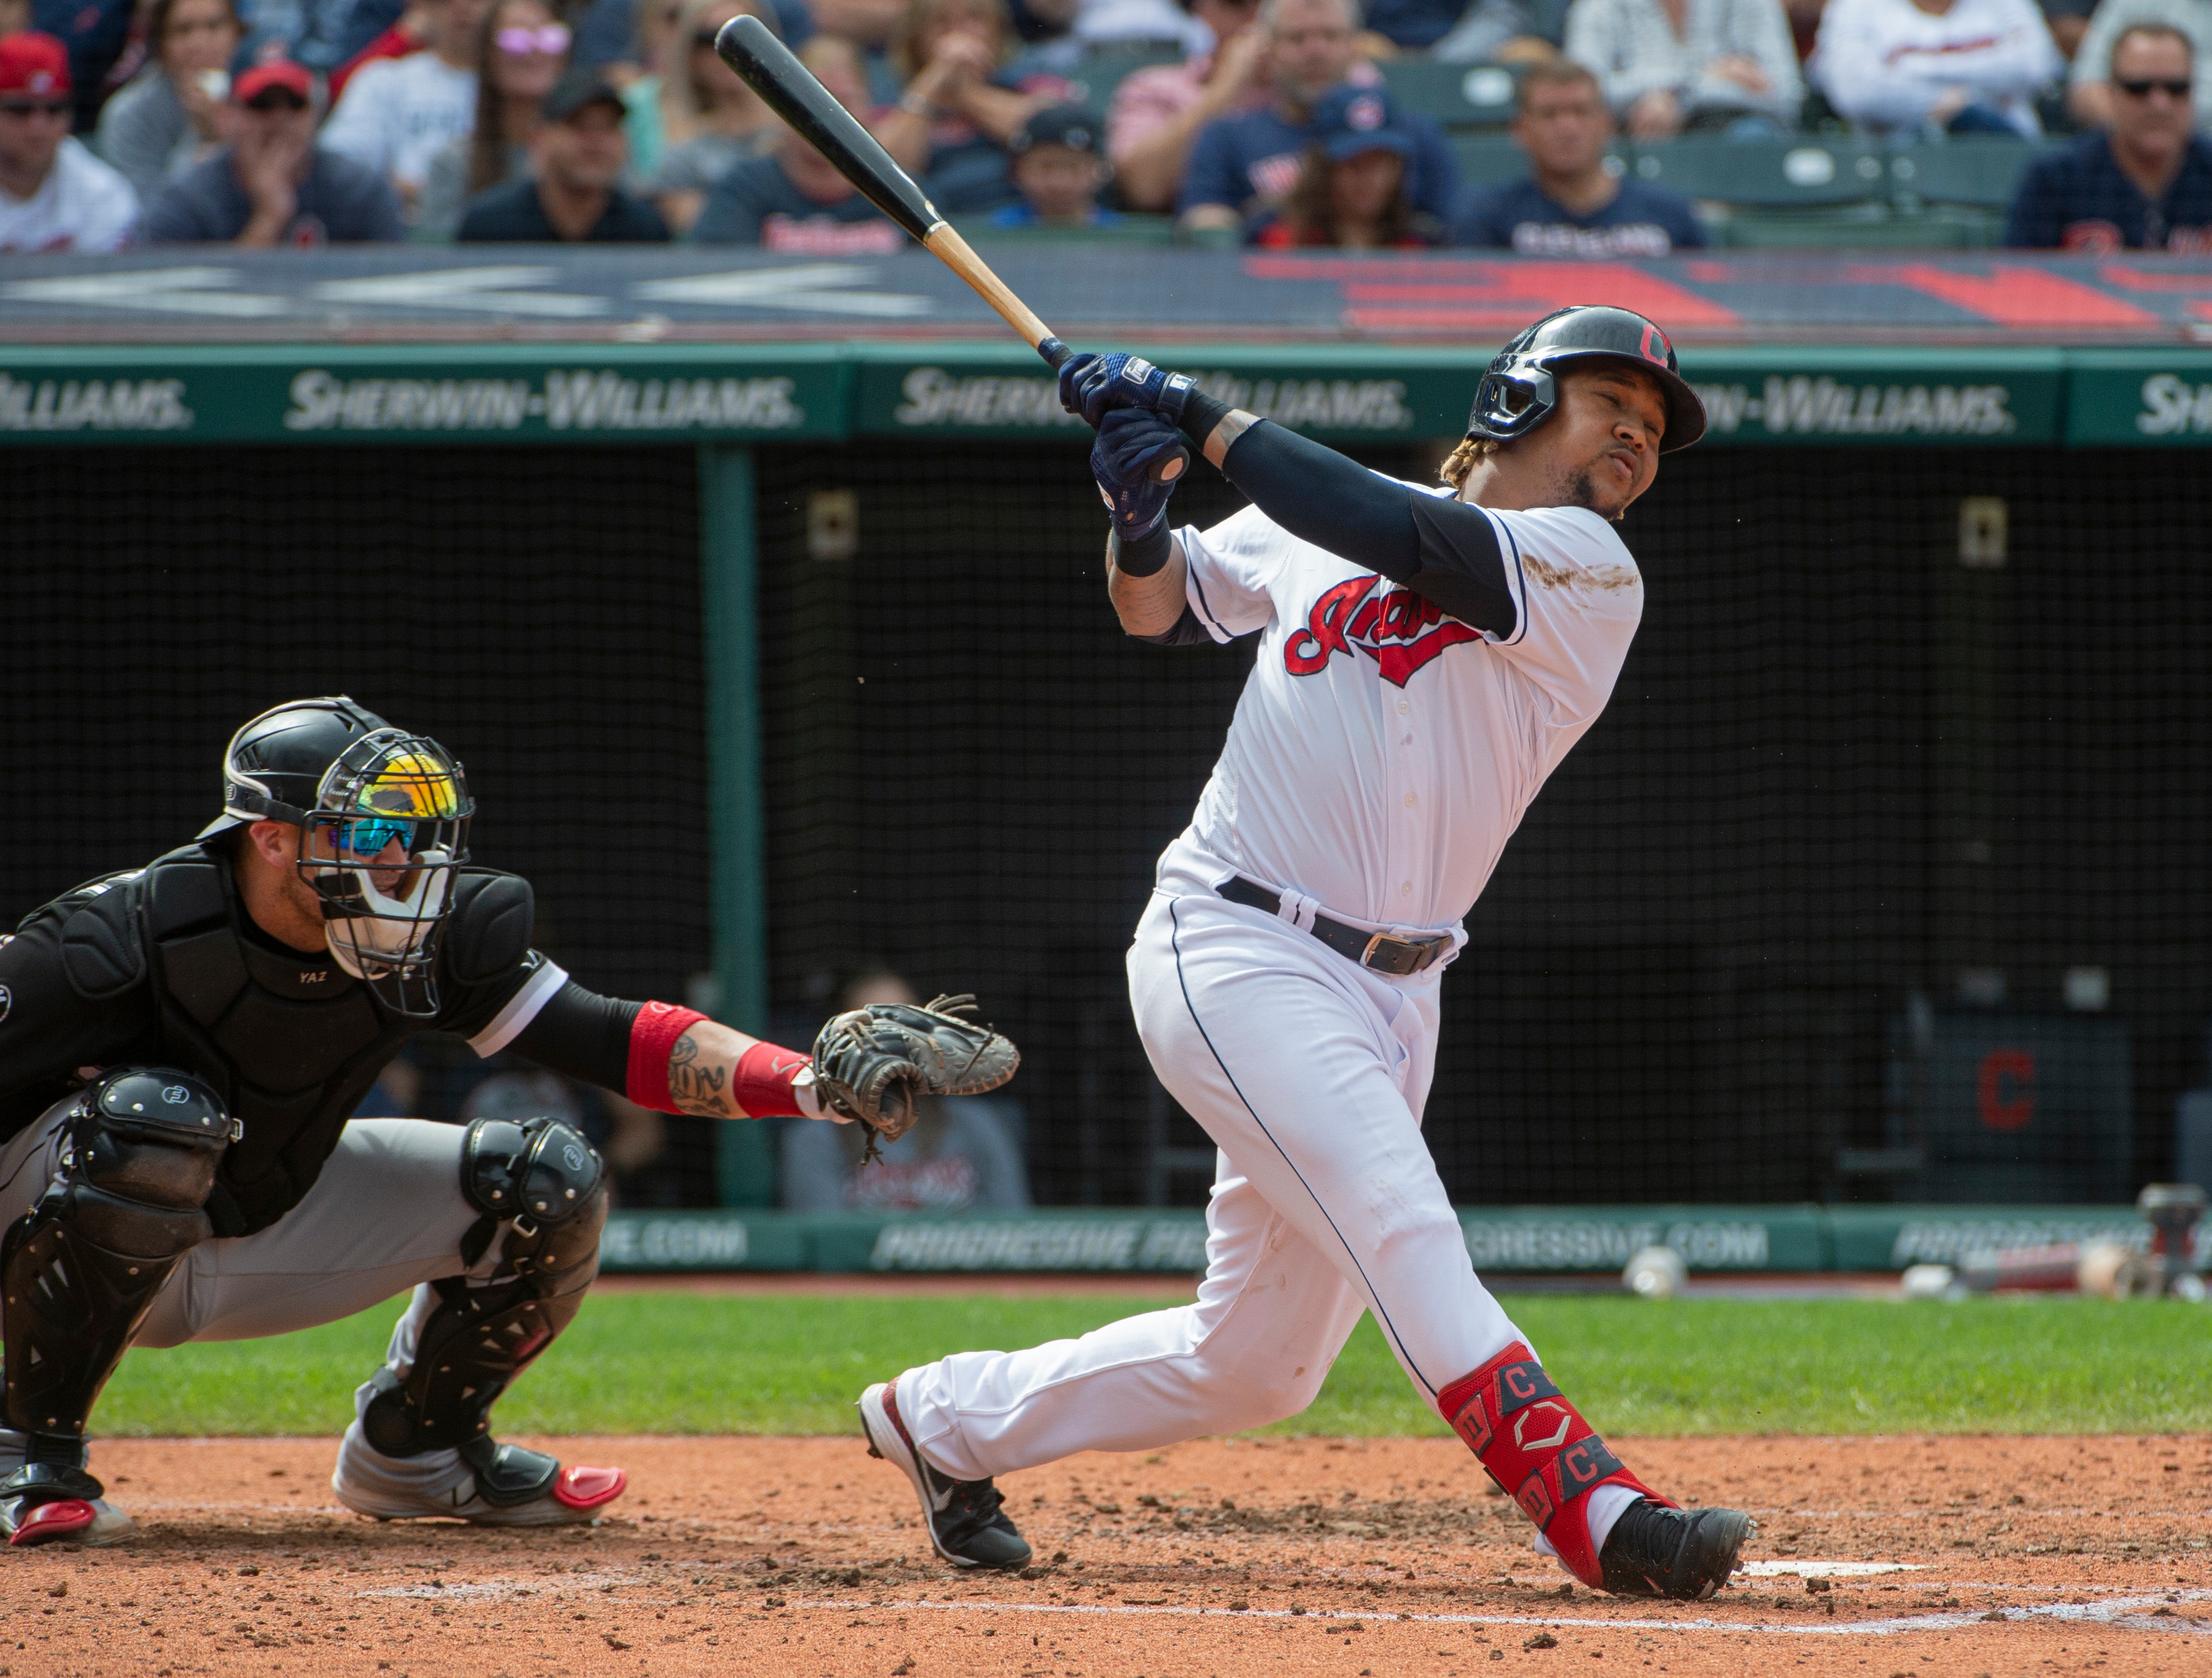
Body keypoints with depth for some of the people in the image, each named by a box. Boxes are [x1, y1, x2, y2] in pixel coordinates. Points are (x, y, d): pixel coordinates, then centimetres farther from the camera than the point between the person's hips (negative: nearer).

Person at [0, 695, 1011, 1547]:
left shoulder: (436, 940, -15)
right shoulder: (119, 937, -30)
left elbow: (614, 1043, -17)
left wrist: (813, 1082, -31)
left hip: (267, 1249, 6)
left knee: (547, 1185, -6)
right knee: (154, 1119, -39)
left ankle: (410, 1454, 16)